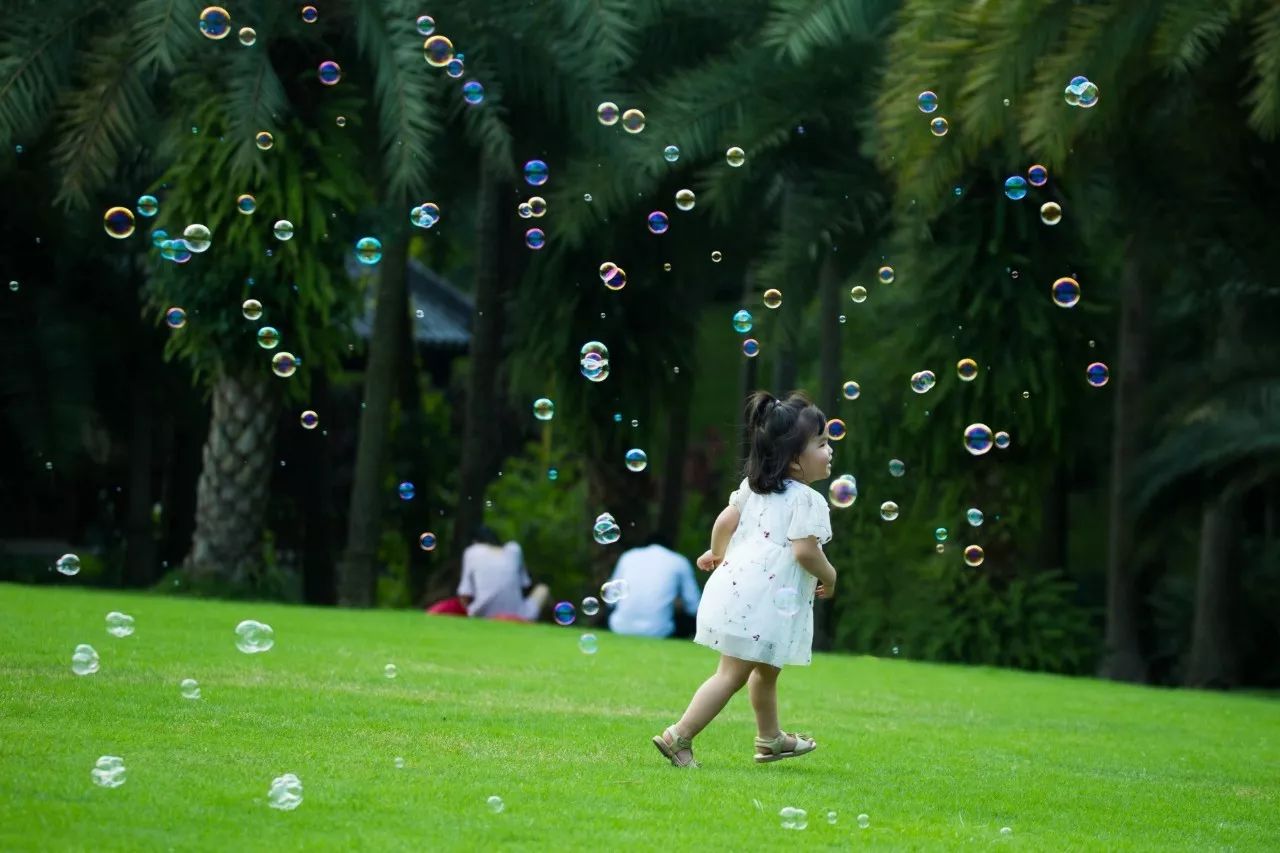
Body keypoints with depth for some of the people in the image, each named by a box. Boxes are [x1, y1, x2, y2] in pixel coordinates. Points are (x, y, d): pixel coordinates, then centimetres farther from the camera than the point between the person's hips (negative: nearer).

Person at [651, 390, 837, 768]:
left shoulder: (753, 486, 11)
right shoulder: (807, 501, -13)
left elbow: (726, 520, 10)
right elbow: (805, 551, -20)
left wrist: (717, 553, 28)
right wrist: (829, 577, -3)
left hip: (737, 583, 9)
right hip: (763, 599, -9)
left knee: (766, 669, 26)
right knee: (732, 674, -7)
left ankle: (770, 739, 42)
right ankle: (679, 737, -12)